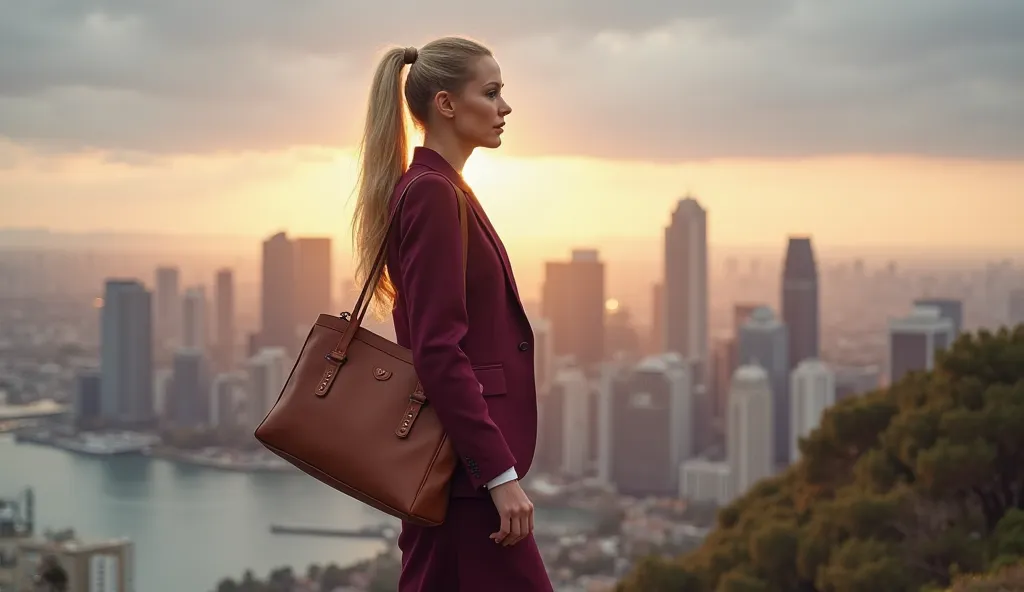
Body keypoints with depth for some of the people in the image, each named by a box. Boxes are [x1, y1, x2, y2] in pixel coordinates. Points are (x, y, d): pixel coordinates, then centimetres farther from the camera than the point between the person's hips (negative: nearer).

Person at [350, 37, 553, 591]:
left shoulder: (438, 190, 15)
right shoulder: (434, 194, -15)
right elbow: (438, 350, -21)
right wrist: (501, 474, -22)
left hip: (447, 453, 10)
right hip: (464, 458, -10)